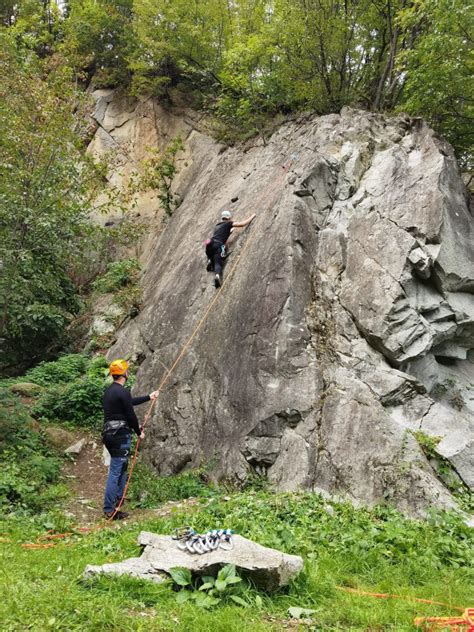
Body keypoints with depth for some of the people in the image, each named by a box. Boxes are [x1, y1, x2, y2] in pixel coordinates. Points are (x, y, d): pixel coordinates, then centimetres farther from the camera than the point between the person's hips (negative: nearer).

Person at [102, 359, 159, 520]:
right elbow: (131, 415, -14)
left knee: (121, 467, 25)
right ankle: (109, 510, -3)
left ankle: (118, 498, 38)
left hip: (110, 433, 10)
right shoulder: (122, 392, -17)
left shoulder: (109, 391, 13)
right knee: (116, 471, -6)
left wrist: (149, 397, 34)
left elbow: (131, 402, 25)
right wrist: (139, 432, 1)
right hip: (120, 435, -10)